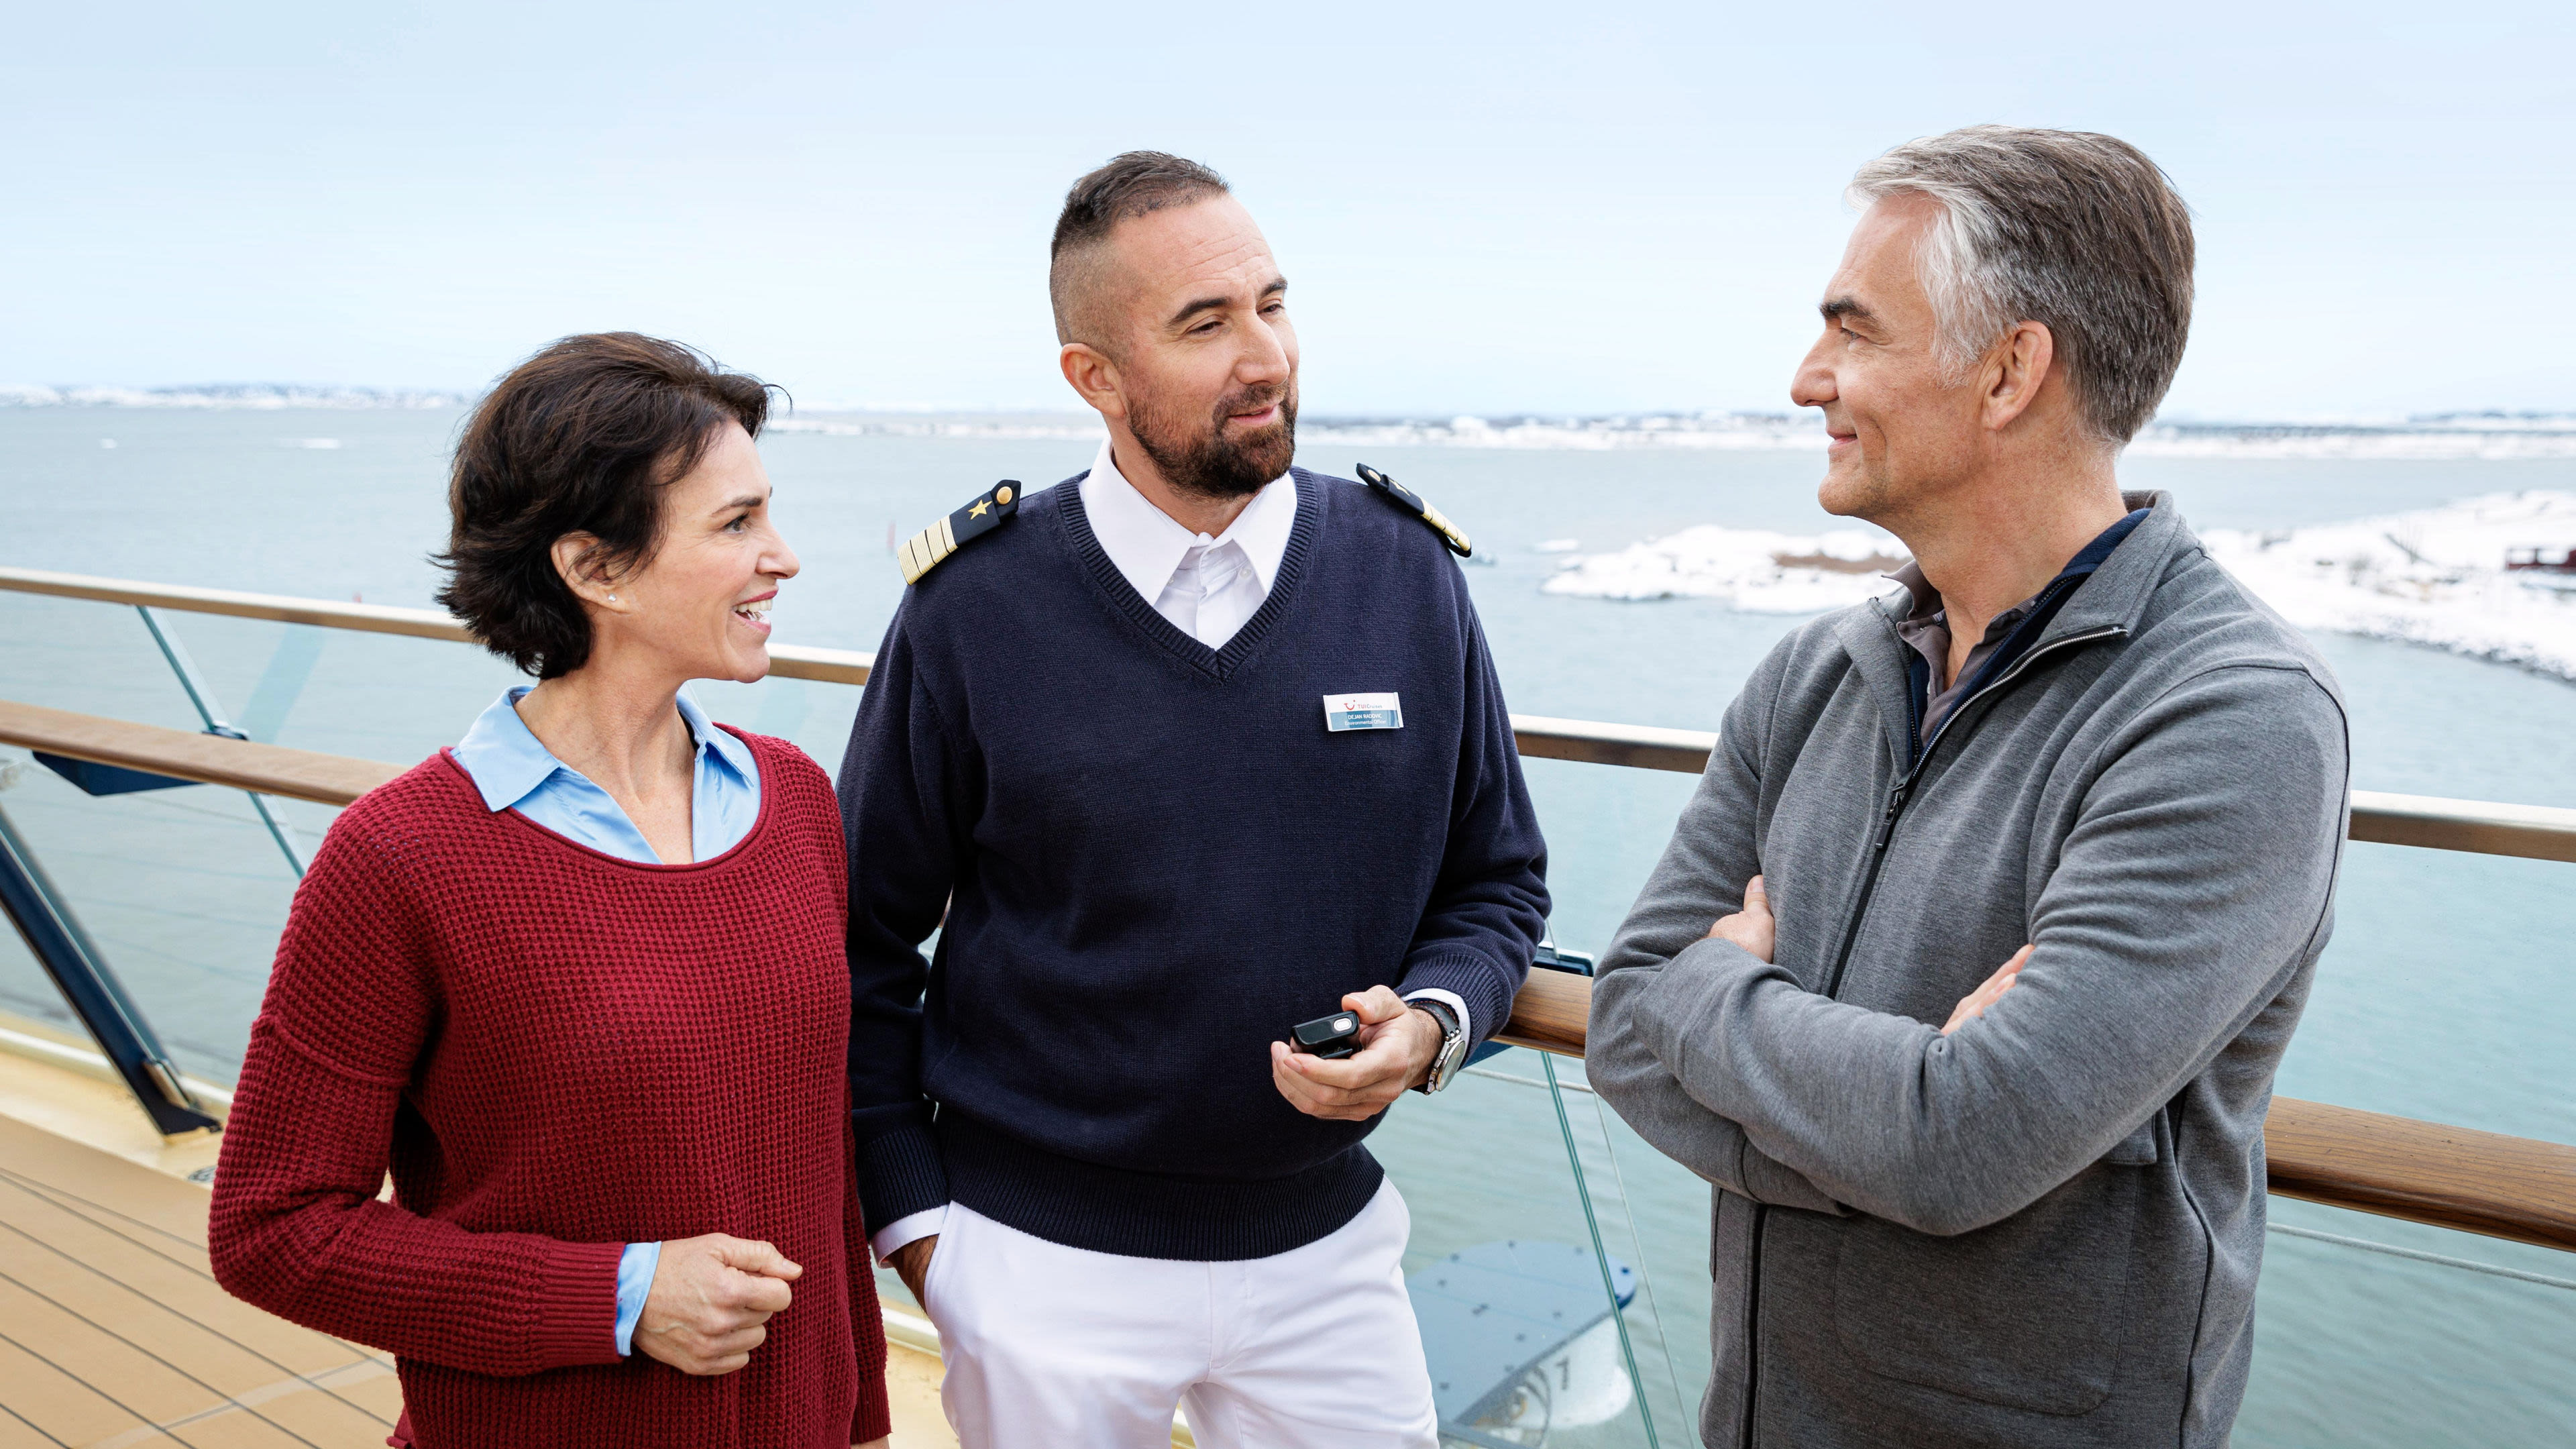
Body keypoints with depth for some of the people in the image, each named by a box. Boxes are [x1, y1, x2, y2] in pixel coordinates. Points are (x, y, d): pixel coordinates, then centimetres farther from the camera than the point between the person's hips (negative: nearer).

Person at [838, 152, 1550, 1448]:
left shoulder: (1407, 576, -4)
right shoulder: (973, 609, -10)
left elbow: (1497, 880, 6)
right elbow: (868, 937, -1)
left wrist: (1432, 1022, -13)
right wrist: (912, 1216, -3)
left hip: (1324, 1246, 2)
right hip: (1042, 1266, -2)